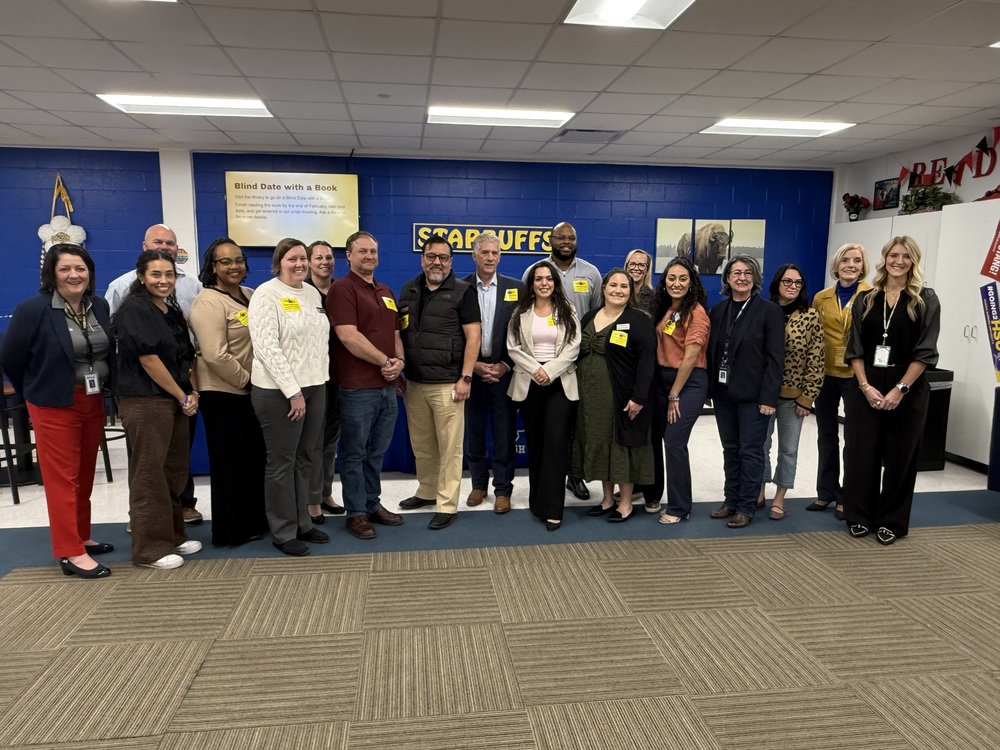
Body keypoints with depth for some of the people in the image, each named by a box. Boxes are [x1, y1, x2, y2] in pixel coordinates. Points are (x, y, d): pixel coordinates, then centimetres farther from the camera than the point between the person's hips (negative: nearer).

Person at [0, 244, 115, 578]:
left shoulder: (100, 307, 3)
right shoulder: (33, 309, -12)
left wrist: (102, 388, 11)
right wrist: (36, 394, 6)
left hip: (93, 402, 6)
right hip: (55, 405, -5)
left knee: (85, 474, 14)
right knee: (62, 477, -1)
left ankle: (81, 537, 28)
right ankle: (70, 552, 4)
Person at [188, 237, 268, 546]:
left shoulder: (251, 295, 10)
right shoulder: (208, 302, -14)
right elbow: (215, 355, -23)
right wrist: (245, 380, -14)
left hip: (251, 391, 8)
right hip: (223, 393, -8)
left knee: (255, 458, 15)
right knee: (230, 463, 3)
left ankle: (254, 521, 29)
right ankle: (232, 529, 17)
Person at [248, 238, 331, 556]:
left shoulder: (312, 293, 12)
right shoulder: (266, 295, -10)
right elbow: (268, 348, -17)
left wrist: (319, 380, 9)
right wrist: (293, 391, -19)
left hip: (315, 386, 7)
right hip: (279, 391, -7)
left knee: (306, 459, 13)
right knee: (282, 462, 3)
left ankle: (303, 523, 27)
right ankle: (283, 533, 15)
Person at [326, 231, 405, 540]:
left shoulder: (386, 292, 17)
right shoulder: (342, 288, -7)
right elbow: (348, 336, -18)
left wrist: (399, 361, -1)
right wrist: (385, 361, -12)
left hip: (387, 386, 7)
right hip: (357, 387, -7)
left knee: (377, 452, 16)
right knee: (354, 453, 4)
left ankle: (373, 505, 28)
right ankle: (356, 513, 14)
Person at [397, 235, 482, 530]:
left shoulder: (463, 291, -3)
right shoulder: (408, 290, 12)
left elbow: (473, 336, -6)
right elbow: (398, 332, 16)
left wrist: (465, 378, -12)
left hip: (447, 384, -5)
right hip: (414, 383, 5)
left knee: (449, 447, 0)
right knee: (421, 445, 15)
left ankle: (447, 505, 9)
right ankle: (427, 491, 32)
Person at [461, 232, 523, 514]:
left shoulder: (516, 288, 2)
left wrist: (504, 366, -7)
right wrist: (474, 366, -8)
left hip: (503, 371, 0)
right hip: (471, 370, 1)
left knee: (504, 433, 3)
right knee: (473, 431, 10)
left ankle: (503, 489, 13)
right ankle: (479, 483, 25)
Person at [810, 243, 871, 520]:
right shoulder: (821, 298, 5)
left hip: (856, 375, -4)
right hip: (825, 374, 4)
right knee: (826, 434, 13)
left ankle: (847, 497, 19)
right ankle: (826, 492, 27)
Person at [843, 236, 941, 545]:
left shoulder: (925, 300, 0)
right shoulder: (866, 299, 7)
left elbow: (925, 352, -6)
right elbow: (855, 348, 3)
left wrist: (900, 389, -14)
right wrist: (865, 385, -9)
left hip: (907, 390, -2)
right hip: (866, 389, 2)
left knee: (899, 456, 6)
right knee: (861, 453, 4)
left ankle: (891, 522, 19)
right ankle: (860, 516, 18)